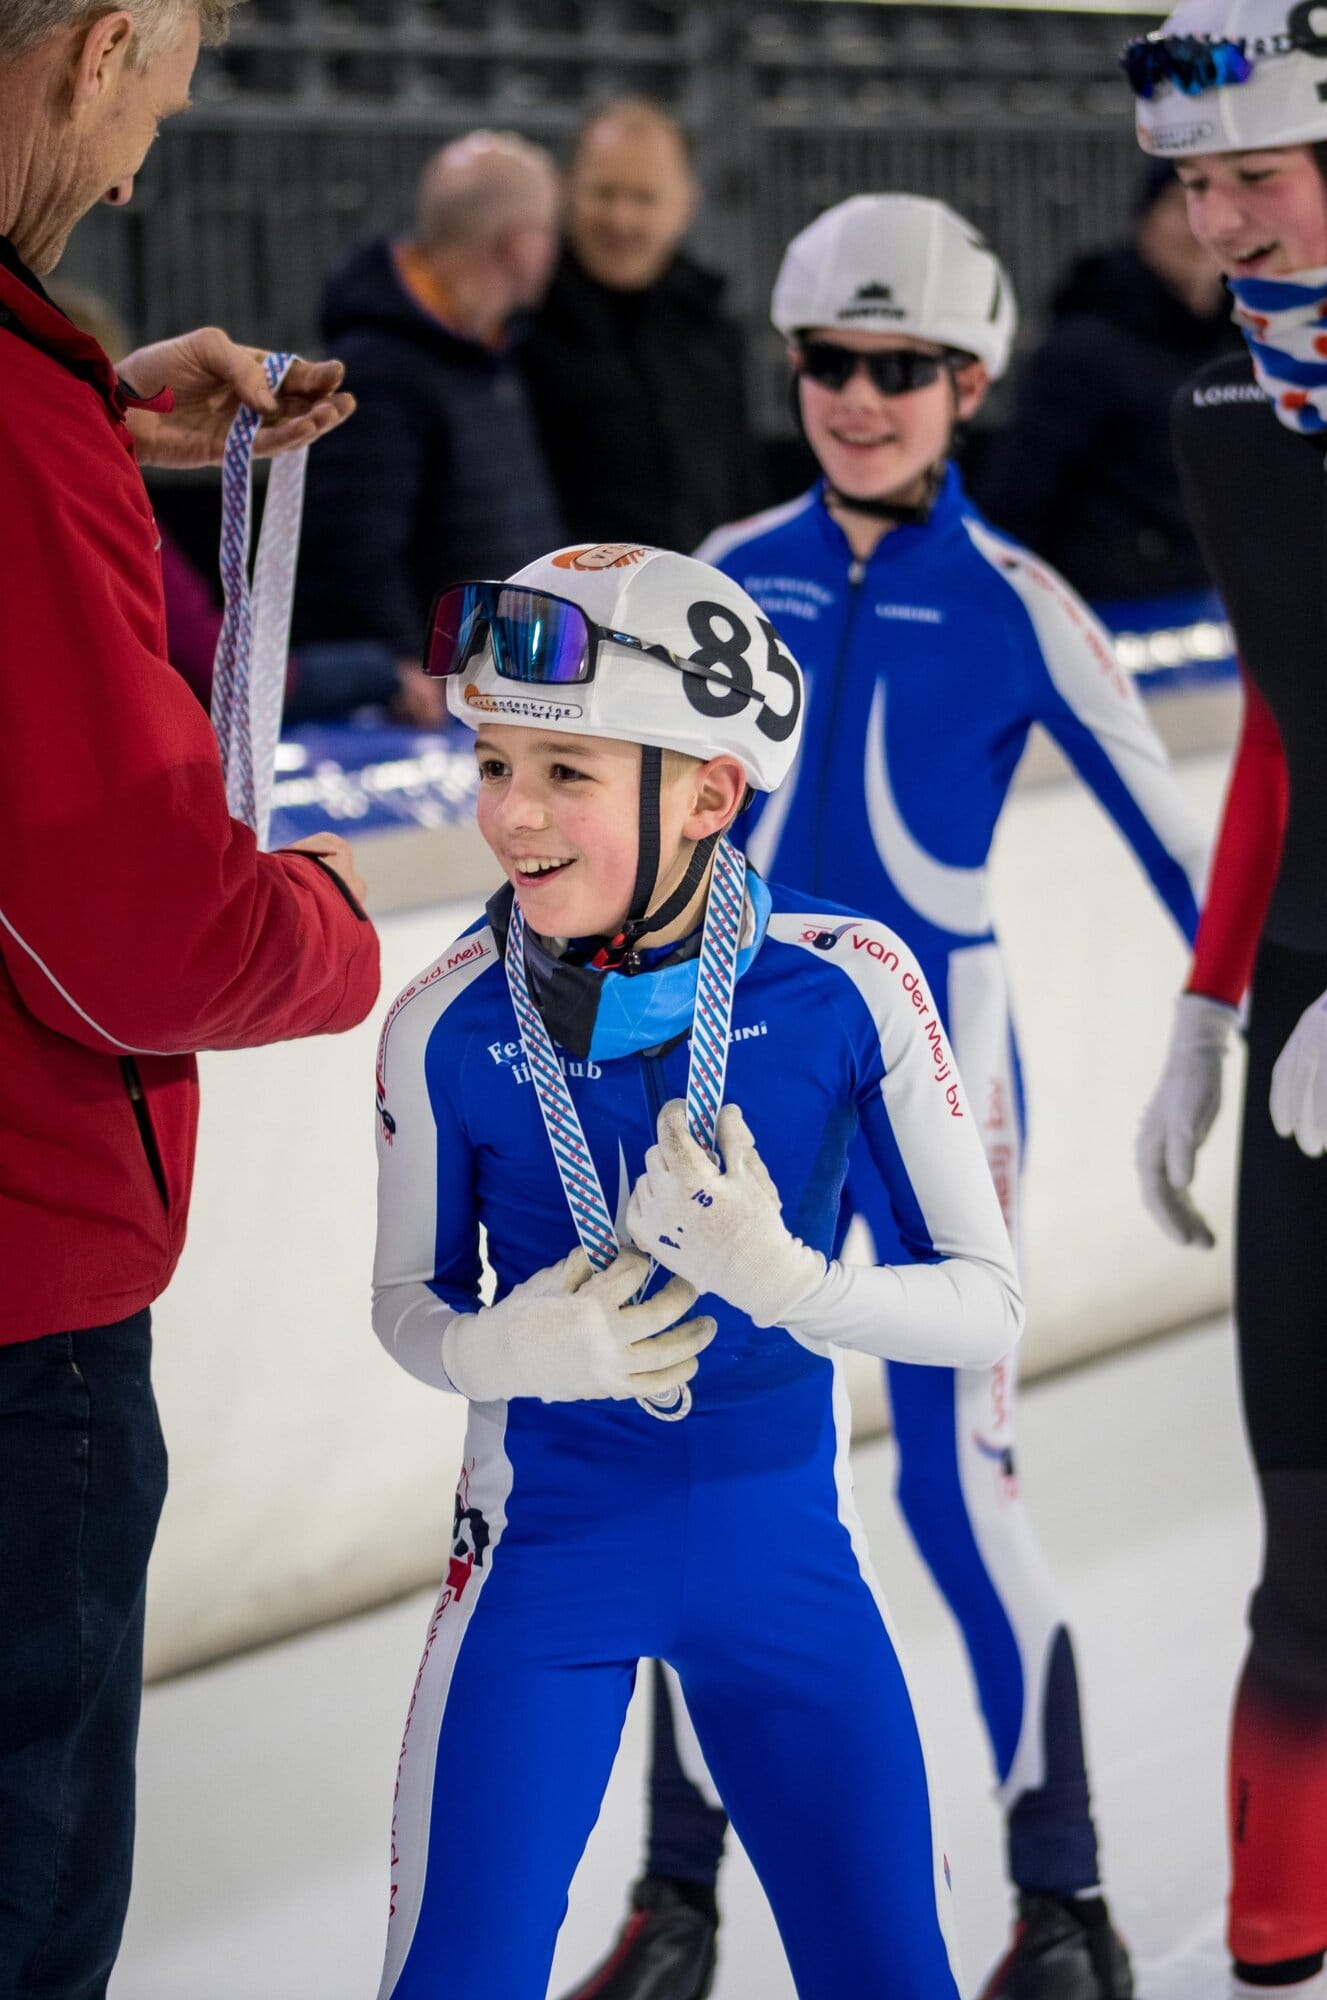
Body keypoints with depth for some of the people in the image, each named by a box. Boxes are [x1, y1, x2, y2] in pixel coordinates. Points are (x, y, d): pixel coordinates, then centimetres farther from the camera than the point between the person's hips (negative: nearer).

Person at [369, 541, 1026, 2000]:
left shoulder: (846, 989, -16)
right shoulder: (447, 1029, -13)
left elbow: (988, 1304, -11)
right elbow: (408, 1301, 2)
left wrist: (784, 1282, -29)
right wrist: (504, 1350, -21)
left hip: (788, 1551, 0)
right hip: (547, 1544, 0)